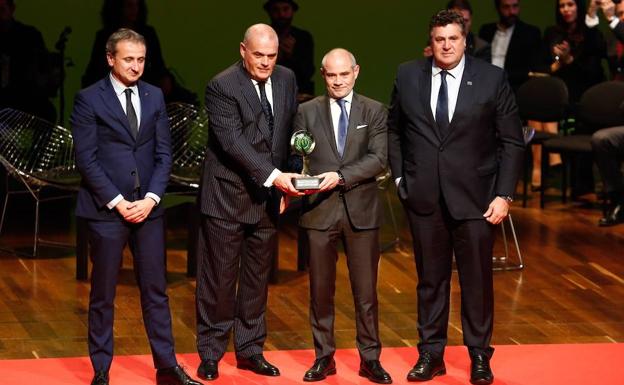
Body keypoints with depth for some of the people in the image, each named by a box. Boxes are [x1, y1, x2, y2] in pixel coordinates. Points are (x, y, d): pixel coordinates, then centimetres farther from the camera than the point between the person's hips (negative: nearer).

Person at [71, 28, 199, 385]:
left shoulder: (154, 96, 8)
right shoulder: (89, 99, -5)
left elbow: (164, 153, 7)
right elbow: (86, 159, -8)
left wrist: (150, 199, -6)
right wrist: (118, 202, -12)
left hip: (148, 207, 4)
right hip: (106, 208, -4)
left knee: (156, 289, 8)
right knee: (103, 294, 4)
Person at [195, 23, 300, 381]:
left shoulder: (287, 79, 4)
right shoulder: (222, 86, -14)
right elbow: (232, 141, -23)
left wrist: (283, 185, 7)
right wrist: (273, 175, -29)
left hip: (267, 197, 5)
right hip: (228, 197, -5)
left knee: (257, 277, 12)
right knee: (219, 278, 1)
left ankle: (250, 349, 22)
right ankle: (210, 352, 13)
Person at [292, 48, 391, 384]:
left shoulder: (374, 111, 4)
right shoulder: (307, 112, 7)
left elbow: (378, 159, -6)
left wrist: (341, 176, -18)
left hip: (361, 209, 0)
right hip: (319, 209, 1)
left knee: (366, 290, 4)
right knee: (321, 289, 6)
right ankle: (324, 357, 16)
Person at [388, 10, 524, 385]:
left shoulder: (492, 78, -4)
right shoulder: (408, 76, 3)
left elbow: (512, 141, -2)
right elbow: (394, 130, 15)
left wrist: (504, 195, -7)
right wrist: (400, 177, 7)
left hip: (474, 197, -2)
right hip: (423, 197, 2)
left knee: (478, 280, 4)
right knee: (430, 279, 10)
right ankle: (431, 354, 20)